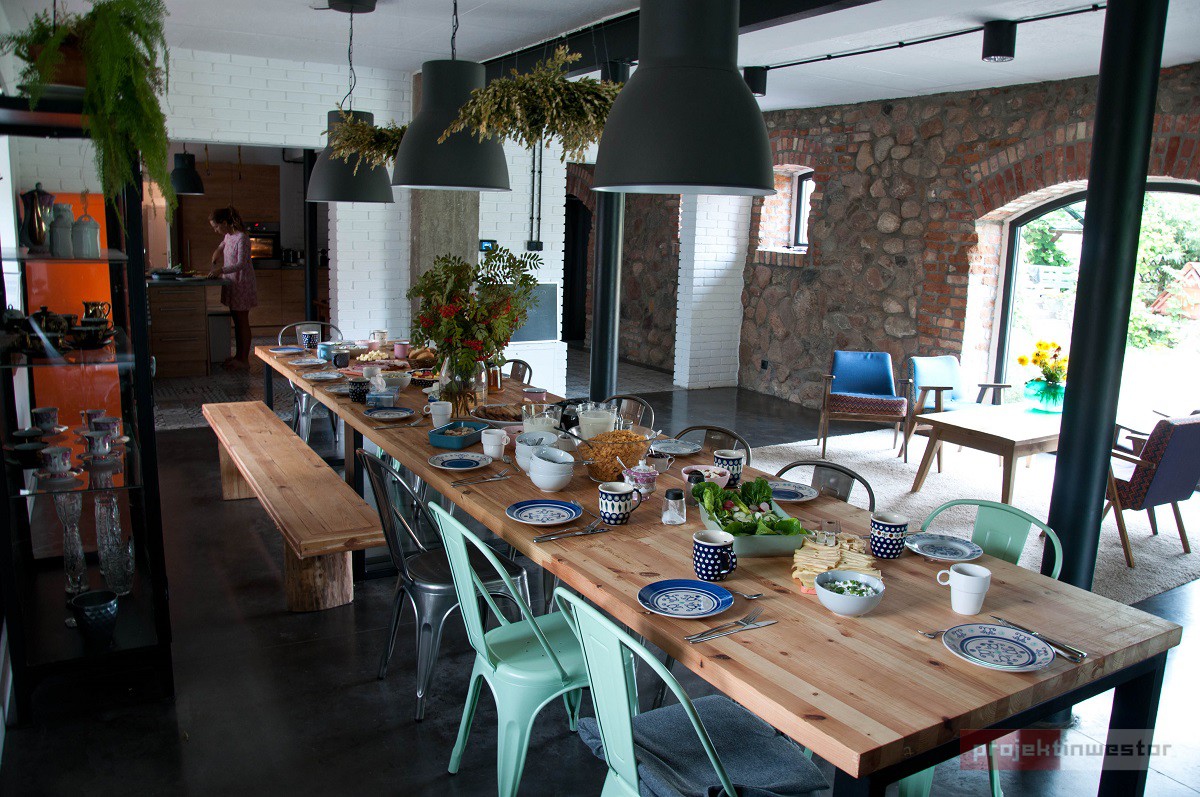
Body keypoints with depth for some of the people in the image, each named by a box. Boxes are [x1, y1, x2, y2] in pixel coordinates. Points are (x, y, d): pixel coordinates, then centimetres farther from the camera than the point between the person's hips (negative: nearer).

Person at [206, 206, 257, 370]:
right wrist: (216, 254, 14)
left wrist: (221, 270, -33)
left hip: (242, 284, -9)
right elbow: (221, 246, 33)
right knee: (237, 322, 13)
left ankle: (244, 359, 3)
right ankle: (239, 355, 21)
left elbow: (241, 264, -26)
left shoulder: (241, 238, -18)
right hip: (231, 284, 9)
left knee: (242, 322, -3)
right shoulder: (228, 236, 9)